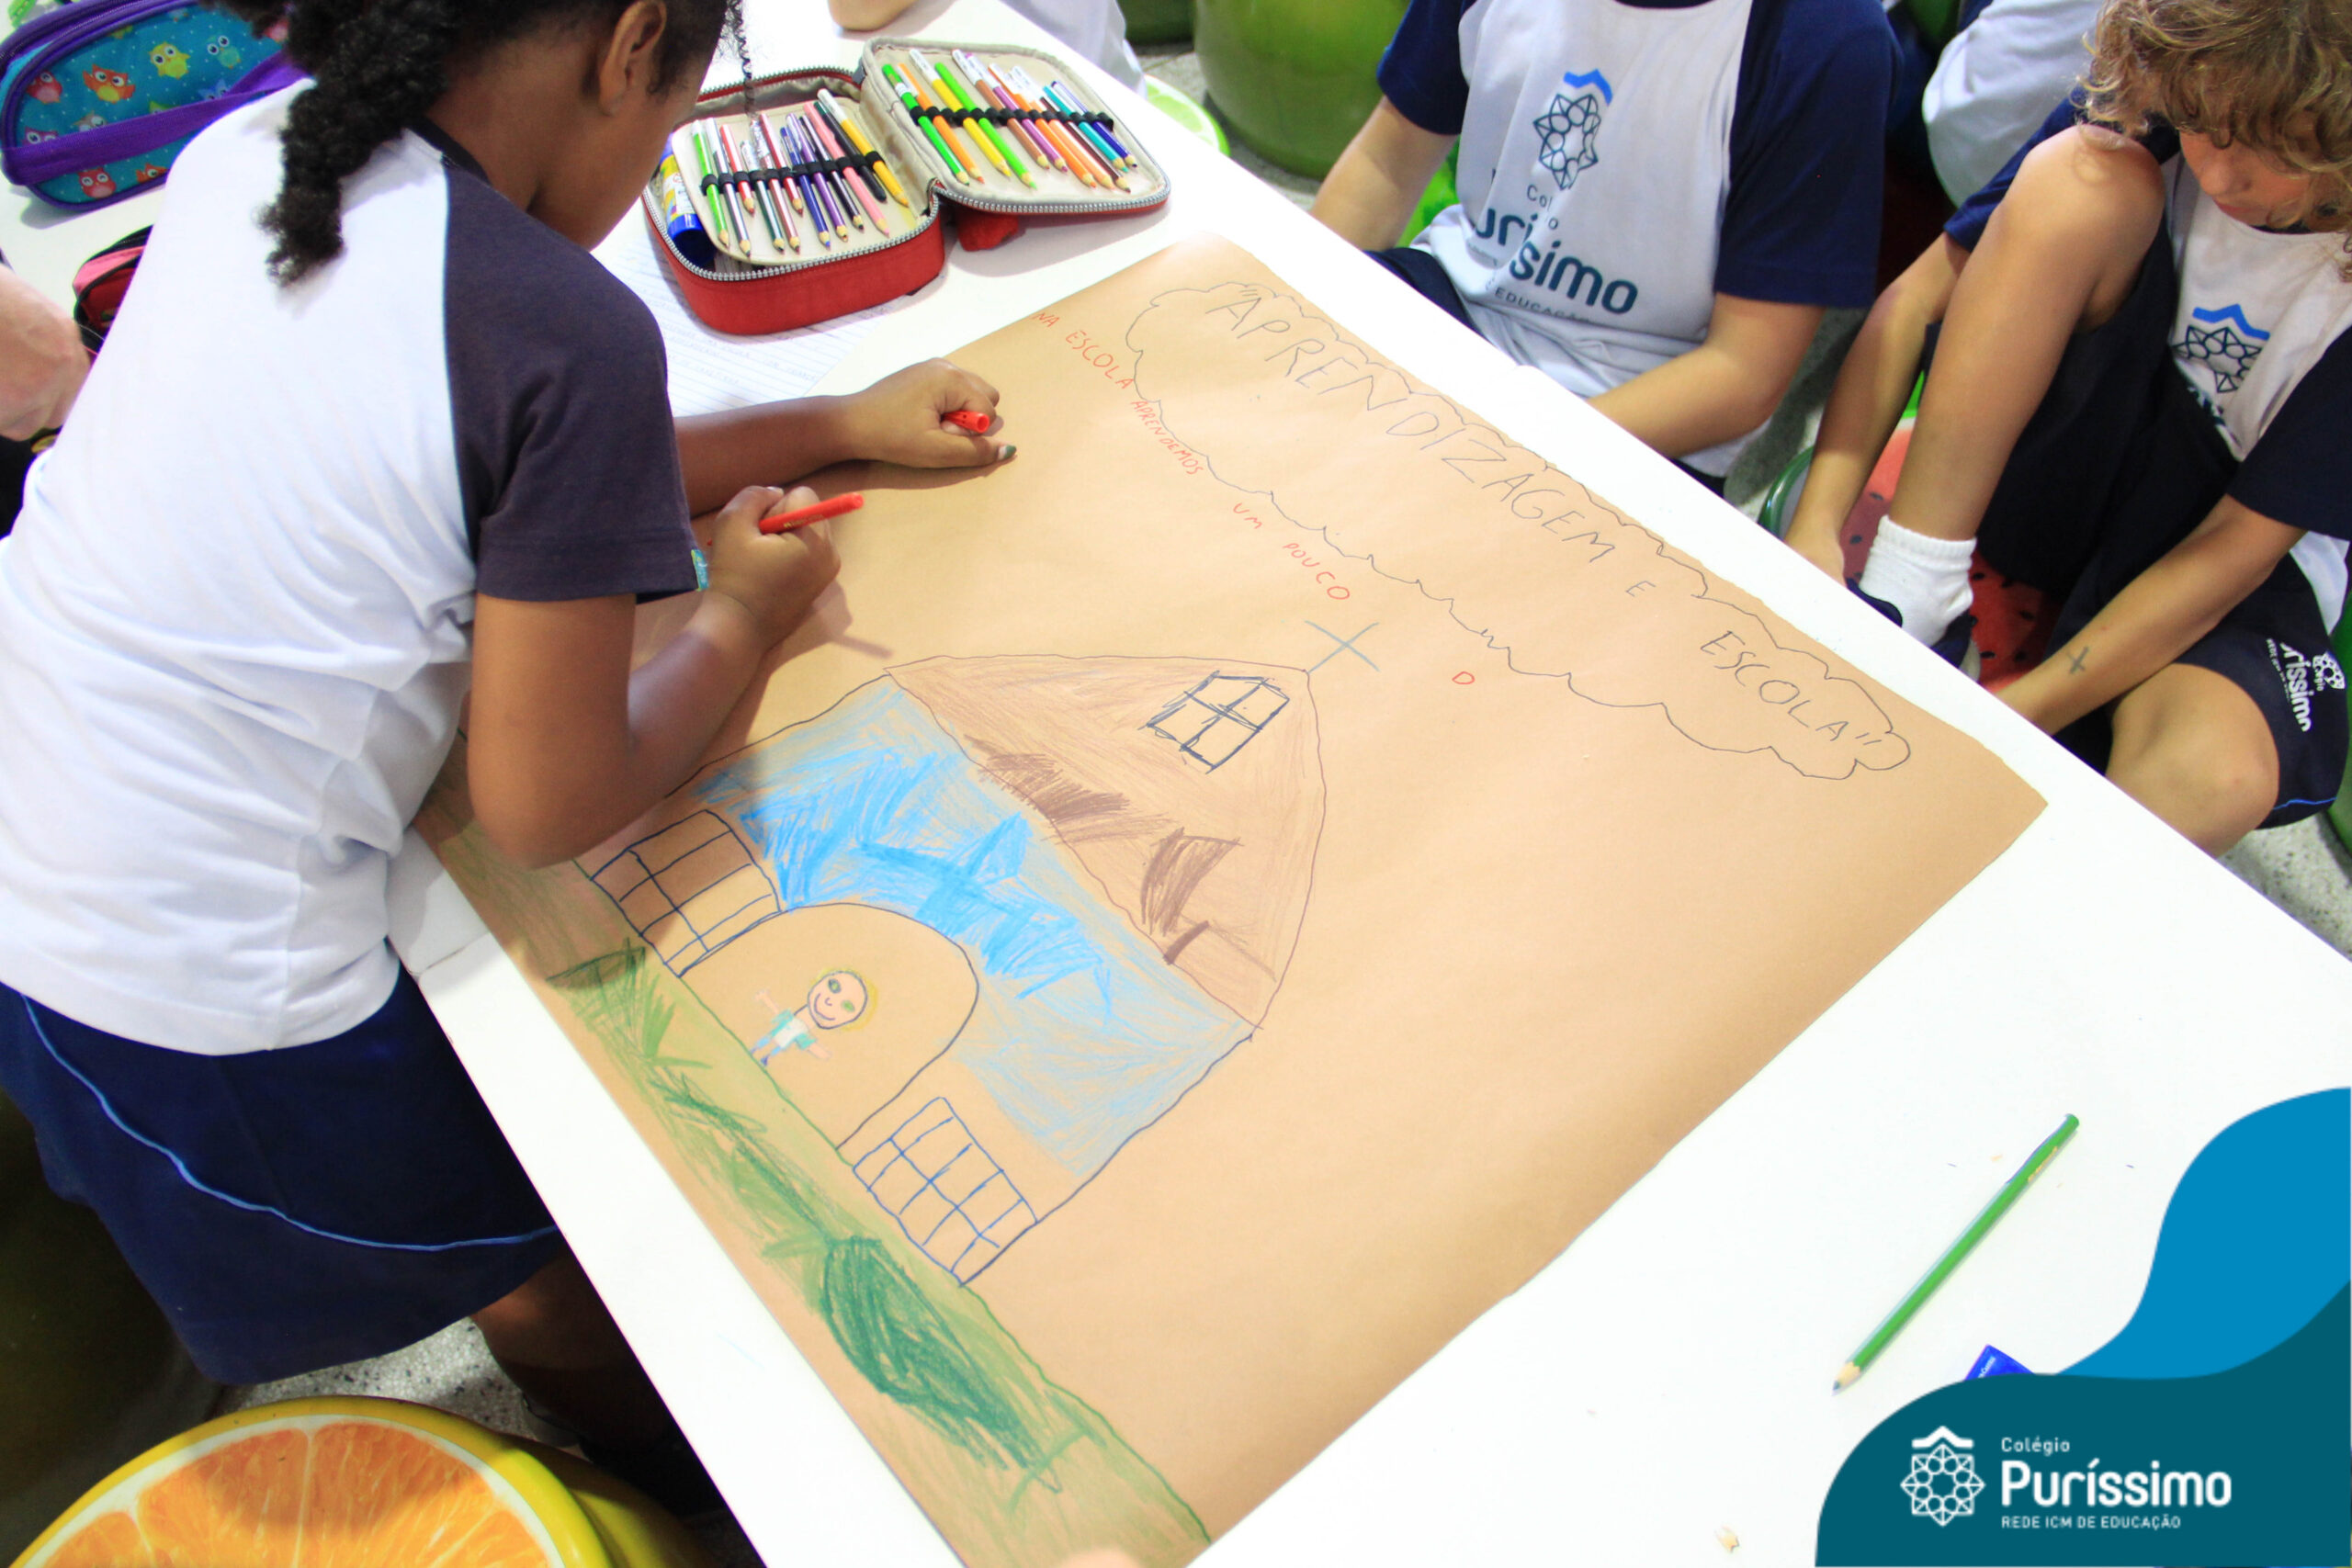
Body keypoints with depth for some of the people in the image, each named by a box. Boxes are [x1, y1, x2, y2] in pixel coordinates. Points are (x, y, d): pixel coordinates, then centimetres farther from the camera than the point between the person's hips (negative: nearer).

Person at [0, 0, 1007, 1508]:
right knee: (563, 1271, 18)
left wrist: (835, 424, 14)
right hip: (191, 1028, -7)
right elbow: (549, 805, -20)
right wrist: (740, 623, -2)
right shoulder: (568, 333, -25)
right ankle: (719, 1494, 42)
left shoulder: (248, 152, -1)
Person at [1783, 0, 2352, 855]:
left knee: (2215, 780, -38)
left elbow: (2235, 551, -20)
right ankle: (1903, 601, -27)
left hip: (2231, 567, -2)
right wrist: (1818, 523, -28)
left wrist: (2018, 713, -29)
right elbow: (1918, 299, -15)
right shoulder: (2145, 113, -15)